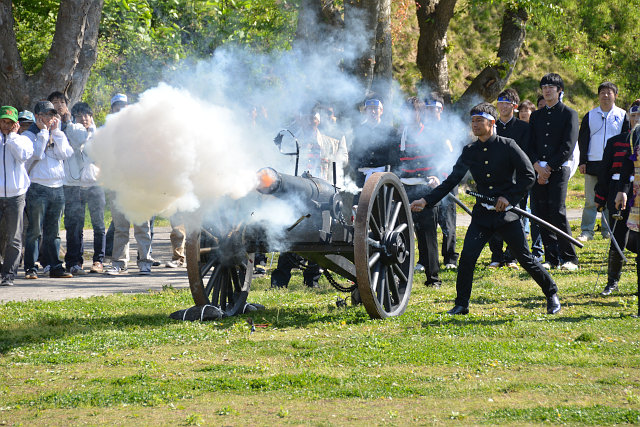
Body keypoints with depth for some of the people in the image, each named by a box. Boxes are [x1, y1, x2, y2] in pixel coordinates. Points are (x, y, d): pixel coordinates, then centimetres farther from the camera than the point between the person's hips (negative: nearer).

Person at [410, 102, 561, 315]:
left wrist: (509, 197, -16)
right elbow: (451, 181, 6)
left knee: (525, 258, -1)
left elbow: (529, 175, -6)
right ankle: (461, 304, 4)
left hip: (507, 212, -3)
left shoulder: (507, 146, -6)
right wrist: (426, 201, -3)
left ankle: (552, 295, 17)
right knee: (467, 256, -9)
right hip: (482, 213, 3)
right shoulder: (469, 152, 5)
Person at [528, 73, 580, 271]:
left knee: (557, 212, -15)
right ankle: (551, 258, 7)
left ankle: (569, 258, -9)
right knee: (541, 214, 1)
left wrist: (549, 168, -11)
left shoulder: (569, 114, 3)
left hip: (558, 169, -5)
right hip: (538, 170, 5)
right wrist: (537, 166, -6)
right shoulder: (536, 116, 18)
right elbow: (530, 145, 12)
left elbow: (568, 146, -5)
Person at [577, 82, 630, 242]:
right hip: (593, 163, 1)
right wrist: (582, 161, 2)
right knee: (591, 200, -2)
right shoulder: (590, 116, 10)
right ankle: (586, 231, 1)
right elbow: (583, 139, 10)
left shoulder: (622, 116, 7)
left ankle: (608, 231, 9)